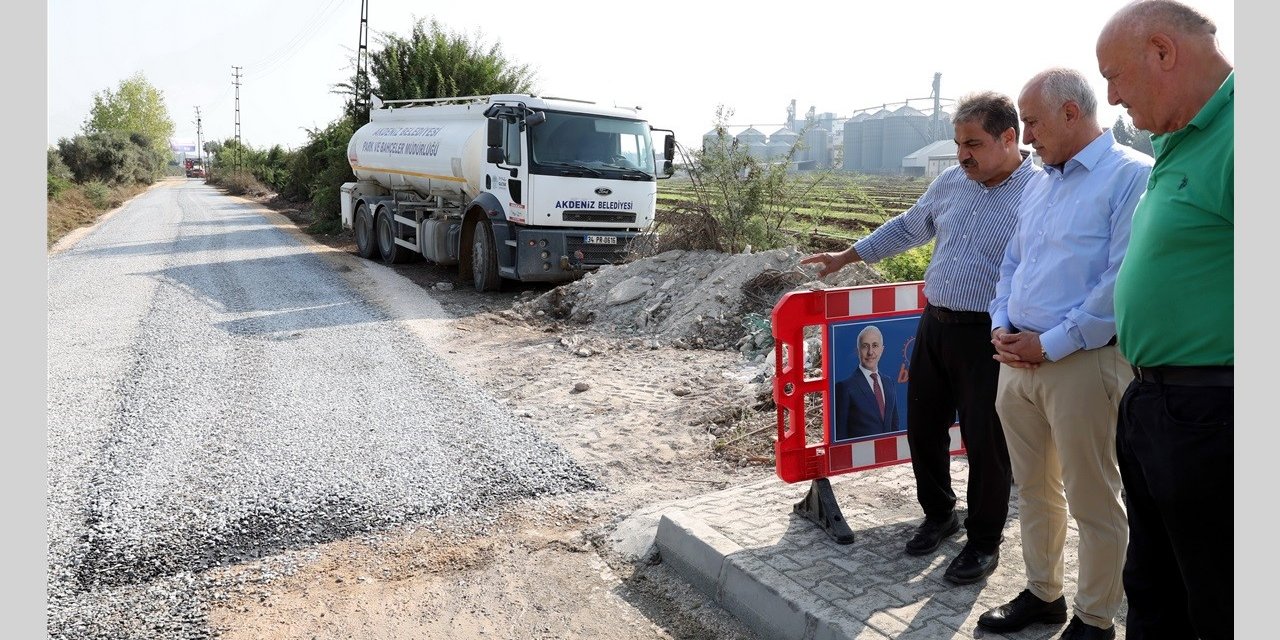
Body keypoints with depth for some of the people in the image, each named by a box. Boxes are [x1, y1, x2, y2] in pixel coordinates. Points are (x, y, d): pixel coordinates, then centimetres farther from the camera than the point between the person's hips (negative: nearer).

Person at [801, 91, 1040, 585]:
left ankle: (984, 542, 24)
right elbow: (906, 229, 20)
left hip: (989, 338, -6)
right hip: (934, 323, 6)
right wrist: (846, 257, 21)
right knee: (923, 426, 14)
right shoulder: (950, 182, 8)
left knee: (986, 442, 3)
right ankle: (938, 515, 36)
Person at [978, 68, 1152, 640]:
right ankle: (1042, 594, 34)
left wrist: (1050, 344, -17)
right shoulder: (1037, 186, 16)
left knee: (1093, 502, 6)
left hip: (1083, 362, -7)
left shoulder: (1133, 175, -10)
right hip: (1018, 358, 8)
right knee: (1033, 488, 17)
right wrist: (1002, 327, 4)